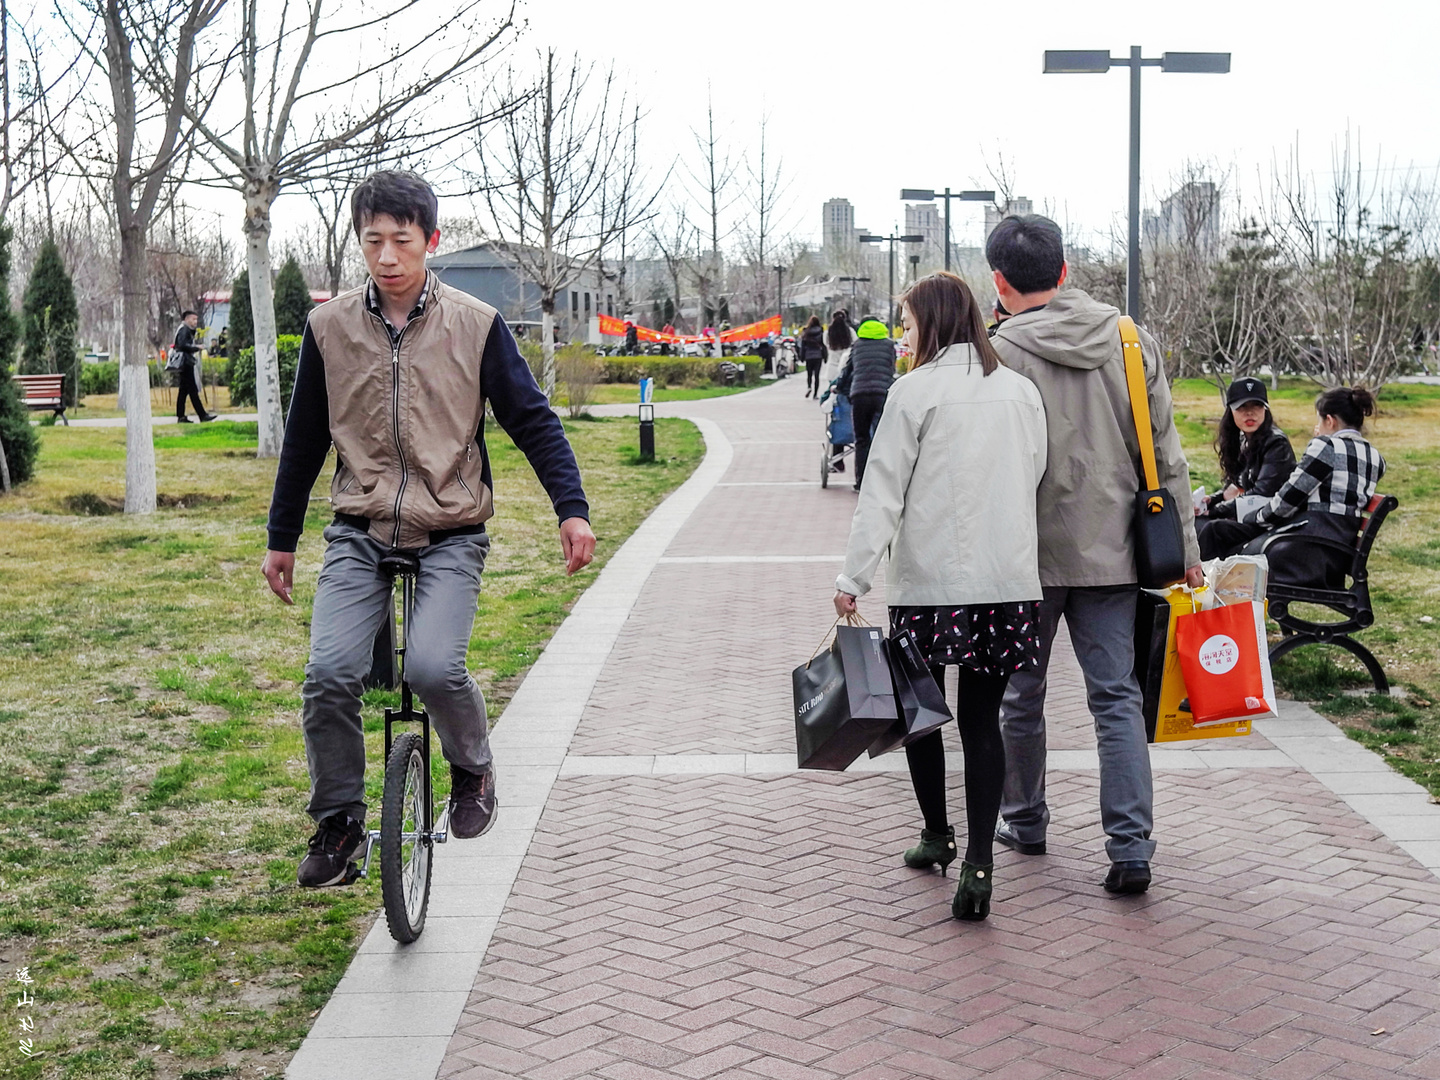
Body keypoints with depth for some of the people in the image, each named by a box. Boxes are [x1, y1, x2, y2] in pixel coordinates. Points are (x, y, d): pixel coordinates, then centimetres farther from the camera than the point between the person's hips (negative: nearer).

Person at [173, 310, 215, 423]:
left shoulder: (187, 330, 22)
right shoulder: (183, 329, -10)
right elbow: (182, 345, -21)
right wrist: (196, 347, -15)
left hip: (185, 365, 11)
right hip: (187, 363, -11)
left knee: (183, 390, 9)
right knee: (193, 390, -9)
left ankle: (180, 416, 10)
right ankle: (202, 416, -10)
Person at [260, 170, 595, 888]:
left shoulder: (475, 325, -2)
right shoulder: (328, 327, 4)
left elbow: (532, 419, 1)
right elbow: (304, 440, 13)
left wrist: (571, 508, -9)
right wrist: (281, 538, 18)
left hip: (450, 534, -2)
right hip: (359, 533, 2)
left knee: (433, 667, -24)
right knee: (329, 676, -16)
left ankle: (472, 769, 9)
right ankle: (337, 823, 6)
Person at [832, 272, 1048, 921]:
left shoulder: (917, 389, -6)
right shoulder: (1022, 391, 8)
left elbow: (883, 492, -8)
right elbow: (1034, 482, 14)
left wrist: (854, 577, -6)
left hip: (930, 578, -4)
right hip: (1008, 579, 4)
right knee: (982, 720, 5)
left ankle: (937, 834, 27)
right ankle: (978, 862, -4)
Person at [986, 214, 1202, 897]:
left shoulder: (1000, 353, -11)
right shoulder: (1131, 340, 3)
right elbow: (1166, 453, 5)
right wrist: (1184, 545, 11)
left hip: (1027, 555, -3)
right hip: (1111, 551, 3)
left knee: (1021, 695, 14)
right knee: (1117, 697, 5)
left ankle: (1024, 822, 29)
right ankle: (1130, 848, -1)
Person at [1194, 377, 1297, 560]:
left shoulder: (1276, 444, -12)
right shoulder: (1242, 442, 13)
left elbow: (1262, 495, -20)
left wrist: (1214, 510, -16)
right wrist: (1210, 502, -1)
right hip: (1250, 516, 8)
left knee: (1213, 529, -29)